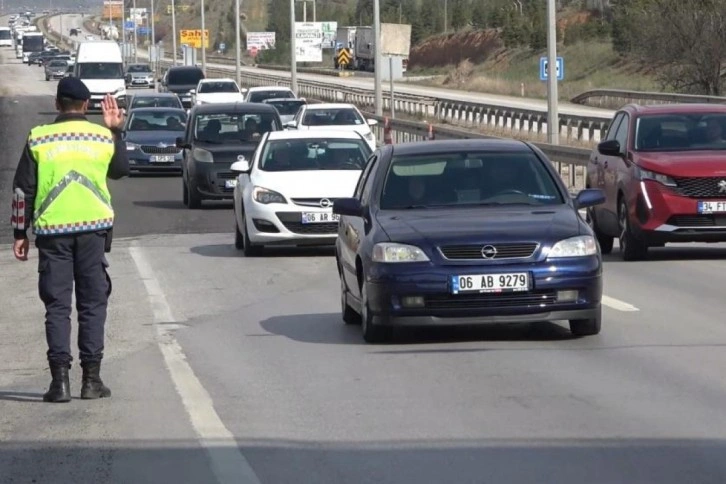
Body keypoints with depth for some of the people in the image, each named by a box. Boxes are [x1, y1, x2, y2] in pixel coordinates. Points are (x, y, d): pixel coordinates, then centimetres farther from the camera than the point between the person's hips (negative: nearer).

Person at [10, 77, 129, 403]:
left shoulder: (39, 139, -1)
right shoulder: (102, 137, 2)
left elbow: (23, 189, 0)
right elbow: (120, 171, 21)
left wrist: (20, 233, 7)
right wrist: (115, 132, 26)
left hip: (52, 231, -1)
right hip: (93, 229, 1)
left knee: (57, 306, 4)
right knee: (93, 303, 8)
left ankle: (60, 379, -3)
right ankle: (91, 379, 5)